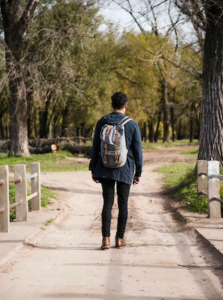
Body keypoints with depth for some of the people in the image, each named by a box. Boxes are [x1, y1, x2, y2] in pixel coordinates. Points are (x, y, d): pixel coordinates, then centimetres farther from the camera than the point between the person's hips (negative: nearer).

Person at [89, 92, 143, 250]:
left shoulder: (102, 122, 1)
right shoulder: (132, 125, -4)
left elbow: (95, 148, 4)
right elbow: (137, 150, -1)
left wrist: (93, 169, 12)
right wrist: (138, 172, 7)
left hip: (105, 170, 1)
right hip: (125, 171, -1)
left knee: (108, 203, 3)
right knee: (123, 204, 8)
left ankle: (106, 238, -5)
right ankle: (120, 238, 12)